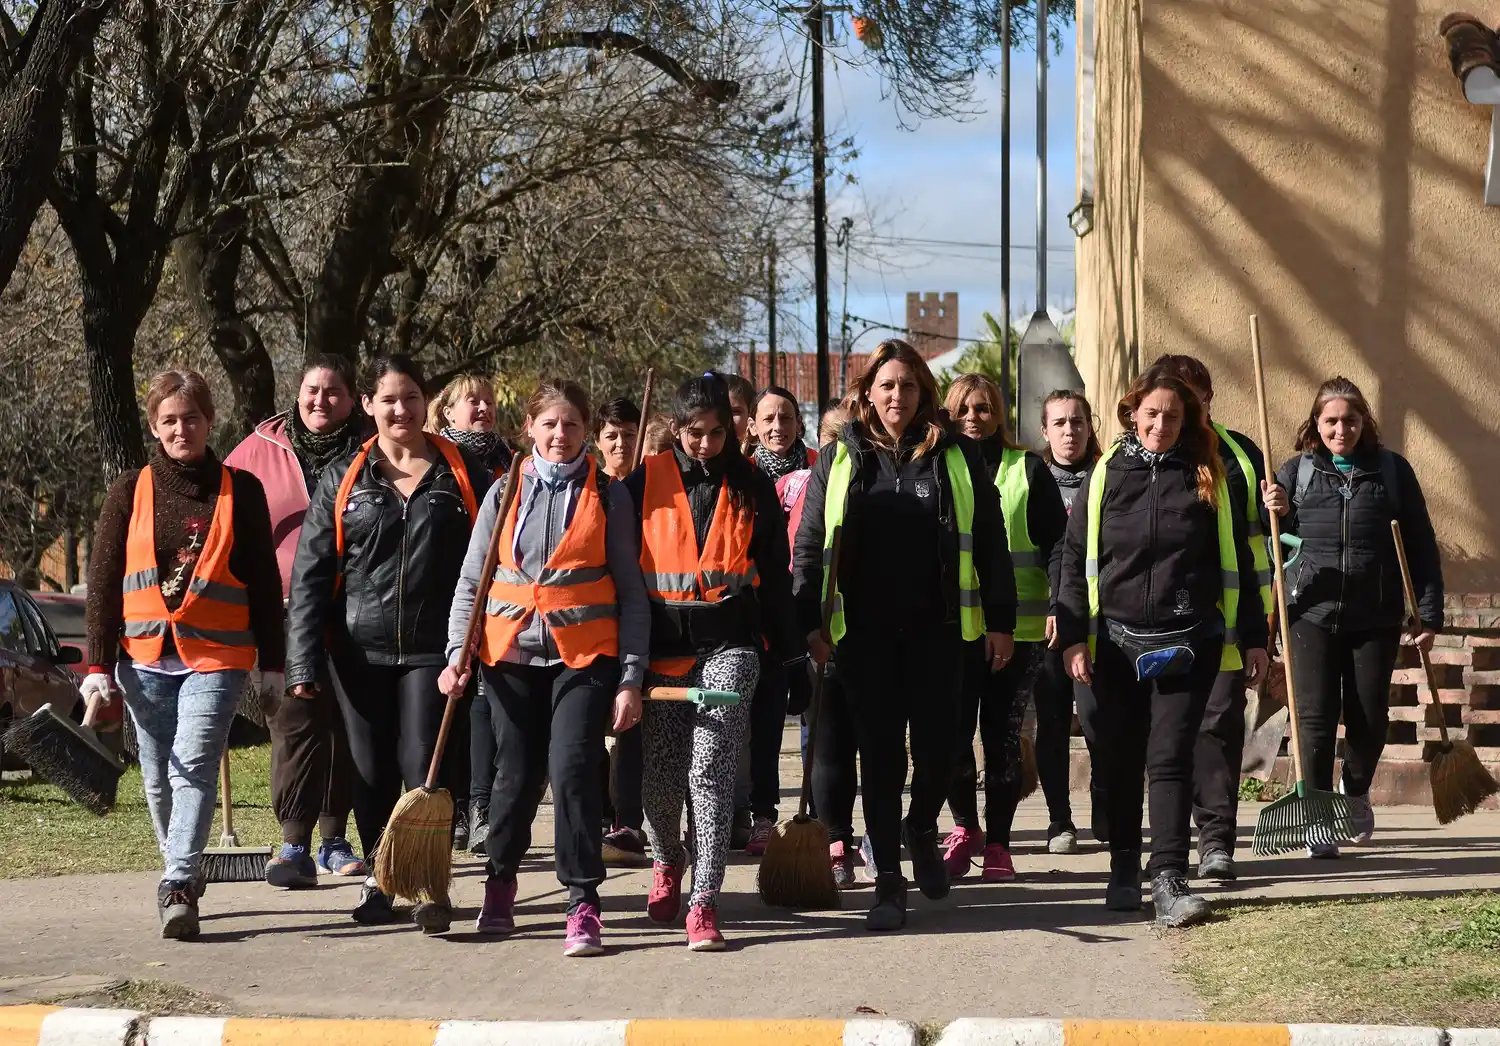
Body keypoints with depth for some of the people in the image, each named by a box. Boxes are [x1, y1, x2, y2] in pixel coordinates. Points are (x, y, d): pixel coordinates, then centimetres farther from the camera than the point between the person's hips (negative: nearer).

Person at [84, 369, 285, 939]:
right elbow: (103, 581, 6)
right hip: (145, 656, 3)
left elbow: (263, 580, 7)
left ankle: (179, 886, -23)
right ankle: (182, 876, 26)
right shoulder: (130, 491, 7)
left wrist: (273, 660, 5)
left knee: (193, 765, -17)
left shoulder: (240, 490, 4)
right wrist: (99, 665, 0)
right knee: (159, 778, 10)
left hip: (215, 656, -3)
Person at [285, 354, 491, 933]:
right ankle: (377, 880, 22)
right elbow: (309, 575, 4)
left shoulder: (462, 473, 5)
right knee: (372, 774, 8)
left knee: (426, 765, -9)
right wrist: (303, 662, -4)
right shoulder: (342, 480, 7)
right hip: (362, 651, 2)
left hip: (434, 647, -2)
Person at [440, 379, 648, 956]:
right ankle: (500, 880, 32)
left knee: (572, 768, -15)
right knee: (517, 772, 9)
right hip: (511, 651, 2)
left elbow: (631, 593, 2)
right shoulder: (505, 494, 9)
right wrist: (458, 655, -2)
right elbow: (471, 583, 10)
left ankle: (583, 903, -8)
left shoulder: (609, 496, 3)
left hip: (584, 653, -2)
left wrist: (631, 677, -4)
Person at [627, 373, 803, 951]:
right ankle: (667, 861, 37)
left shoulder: (751, 485, 7)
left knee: (710, 767, -12)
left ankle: (703, 901, -13)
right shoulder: (646, 481, 4)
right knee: (659, 773, 7)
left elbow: (774, 572, 12)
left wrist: (789, 647, 10)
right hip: (662, 642, 1)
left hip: (728, 642, -1)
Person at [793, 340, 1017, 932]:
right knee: (880, 752, 0)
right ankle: (888, 879, 5)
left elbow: (989, 543, 7)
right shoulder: (838, 461, 6)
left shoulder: (957, 458, 6)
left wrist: (1001, 621, 2)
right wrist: (810, 623, -3)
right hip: (863, 632, 0)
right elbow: (809, 546, 6)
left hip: (937, 628, 0)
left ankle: (921, 827, 29)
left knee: (939, 745, -3)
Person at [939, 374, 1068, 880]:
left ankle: (997, 842, 10)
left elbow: (1056, 542, 4)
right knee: (953, 731, -3)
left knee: (1003, 735, 2)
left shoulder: (1028, 470, 6)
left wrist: (1061, 606, -7)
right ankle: (965, 827, 16)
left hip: (1016, 625, -1)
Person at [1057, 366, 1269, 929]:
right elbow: (1075, 559, 6)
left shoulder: (1207, 478, 5)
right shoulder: (1105, 476, 5)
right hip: (1116, 643, 1)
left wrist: (1252, 638, 6)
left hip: (1187, 643, -1)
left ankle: (1169, 881, -13)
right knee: (1121, 761, 8)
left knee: (1170, 758, -9)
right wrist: (1073, 636, -2)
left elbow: (1235, 561, 8)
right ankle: (1124, 871, 22)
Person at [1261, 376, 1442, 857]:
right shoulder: (1296, 471, 5)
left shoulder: (1392, 470, 4)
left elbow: (1421, 546, 5)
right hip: (1312, 614, 0)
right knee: (1315, 716, -4)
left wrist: (1428, 614, 2)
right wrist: (1274, 514, -12)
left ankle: (1356, 791, 34)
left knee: (1369, 718, 7)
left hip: (1376, 618, 0)